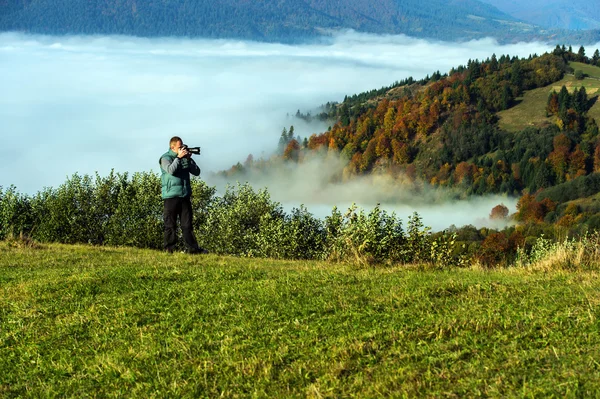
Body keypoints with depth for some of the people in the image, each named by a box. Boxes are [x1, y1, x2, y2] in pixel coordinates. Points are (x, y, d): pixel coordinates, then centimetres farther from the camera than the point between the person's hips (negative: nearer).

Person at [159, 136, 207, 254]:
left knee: (187, 224, 5)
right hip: (171, 196, -5)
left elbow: (197, 172, 6)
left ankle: (192, 248, 4)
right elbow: (170, 170, -21)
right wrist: (179, 157, -17)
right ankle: (169, 249, 4)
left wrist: (188, 159, -5)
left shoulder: (185, 157, 13)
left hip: (185, 195, 5)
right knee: (170, 224, -1)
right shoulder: (166, 158, -2)